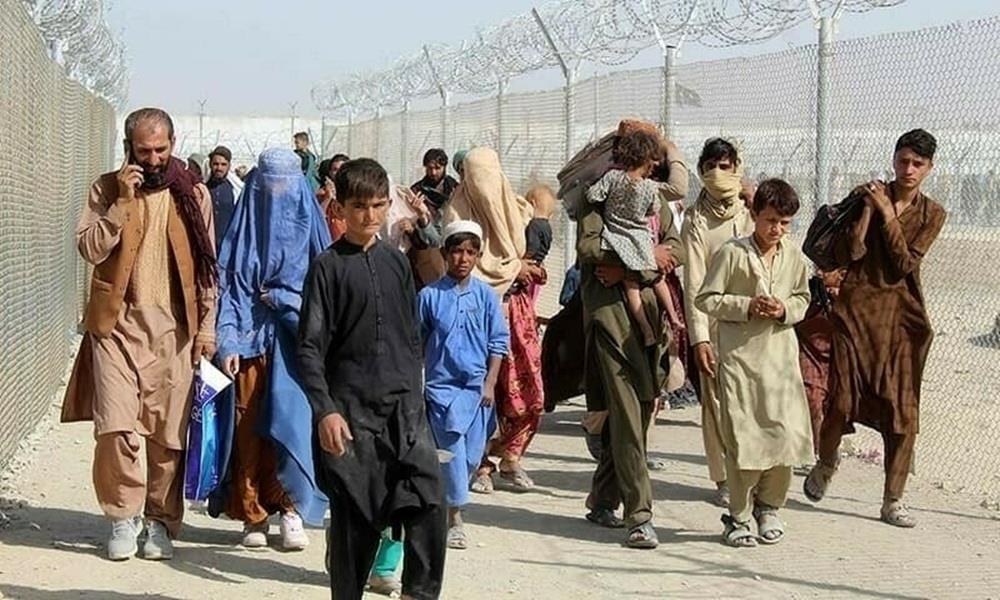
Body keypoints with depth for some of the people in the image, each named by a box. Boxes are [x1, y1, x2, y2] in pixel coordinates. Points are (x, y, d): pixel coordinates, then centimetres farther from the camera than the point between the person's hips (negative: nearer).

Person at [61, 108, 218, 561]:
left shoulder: (193, 194, 7)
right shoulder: (108, 189, 5)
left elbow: (207, 266, 9)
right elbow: (90, 248, -6)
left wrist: (207, 327, 3)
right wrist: (123, 202, -14)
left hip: (174, 330, 1)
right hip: (118, 324, -1)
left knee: (168, 434, 1)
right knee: (116, 428, -10)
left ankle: (161, 521, 15)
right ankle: (123, 517, 7)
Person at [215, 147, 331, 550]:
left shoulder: (307, 226, 9)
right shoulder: (245, 230, 9)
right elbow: (229, 285, 4)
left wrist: (283, 299, -5)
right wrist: (228, 342, -6)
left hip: (294, 339, -1)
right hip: (250, 339, 1)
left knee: (293, 419, -12)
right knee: (249, 426, -1)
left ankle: (291, 508, -4)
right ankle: (253, 516, 6)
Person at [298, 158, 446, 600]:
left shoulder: (396, 262, 12)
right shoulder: (328, 266, -2)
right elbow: (310, 347, -6)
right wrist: (325, 410, -16)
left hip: (403, 406, 4)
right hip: (350, 410, -4)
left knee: (429, 503, -10)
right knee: (354, 516, 1)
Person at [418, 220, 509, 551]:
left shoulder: (485, 296, 4)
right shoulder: (429, 296, -1)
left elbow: (498, 342, 7)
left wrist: (490, 384, 1)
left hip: (477, 386, 3)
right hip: (442, 384, -2)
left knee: (473, 453, 5)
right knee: (453, 450, -8)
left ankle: (443, 501, 26)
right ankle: (455, 519, -2)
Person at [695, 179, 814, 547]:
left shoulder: (794, 257, 7)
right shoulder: (732, 253, -5)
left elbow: (803, 299, 19)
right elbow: (705, 299, -3)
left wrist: (785, 309, -3)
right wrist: (747, 306, -14)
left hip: (781, 355, 4)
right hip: (740, 355, -4)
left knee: (787, 432, -1)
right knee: (743, 439, -4)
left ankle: (768, 507, 21)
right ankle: (738, 517, 10)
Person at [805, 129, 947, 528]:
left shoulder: (932, 214, 7)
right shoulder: (869, 196, 1)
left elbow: (904, 263, -6)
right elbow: (848, 253, -8)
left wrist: (887, 214, -11)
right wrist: (866, 208, -15)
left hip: (901, 314, 2)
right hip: (856, 307, -1)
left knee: (903, 408, -2)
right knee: (841, 397, -2)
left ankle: (893, 501, 6)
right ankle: (826, 463, 29)